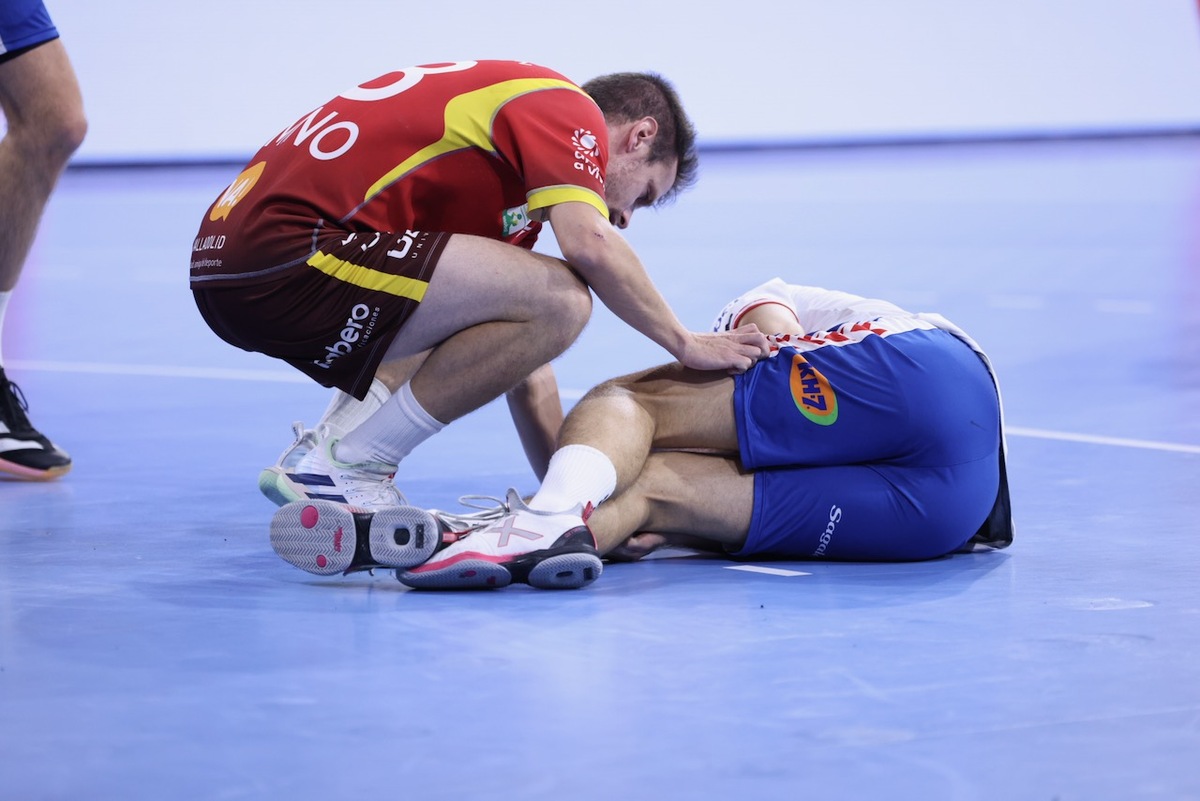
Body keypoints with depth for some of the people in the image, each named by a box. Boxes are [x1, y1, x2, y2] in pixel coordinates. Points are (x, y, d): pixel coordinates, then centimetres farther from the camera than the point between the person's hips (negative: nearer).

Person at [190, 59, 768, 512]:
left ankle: (324, 448, 13)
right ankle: (342, 465, -6)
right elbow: (588, 243, -18)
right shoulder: (567, 108, 1)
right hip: (286, 253, -10)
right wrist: (685, 343, -4)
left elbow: (513, 348, 30)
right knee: (559, 300, -16)